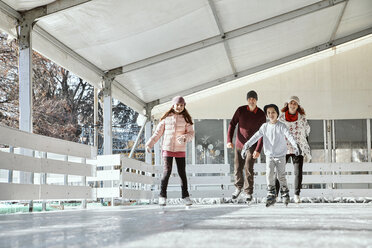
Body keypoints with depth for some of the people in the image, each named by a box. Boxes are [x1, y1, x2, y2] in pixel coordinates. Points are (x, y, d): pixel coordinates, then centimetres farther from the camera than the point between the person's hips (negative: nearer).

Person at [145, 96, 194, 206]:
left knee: (182, 172, 1)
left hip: (180, 149, 1)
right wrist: (149, 144, 3)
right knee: (167, 171, -10)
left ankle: (185, 196, 10)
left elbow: (191, 134, 1)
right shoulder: (166, 118, 5)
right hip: (167, 148, -1)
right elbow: (158, 133, 9)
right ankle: (162, 196, -5)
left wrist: (184, 137, -20)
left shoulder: (186, 119, 6)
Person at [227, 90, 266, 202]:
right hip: (239, 144, 2)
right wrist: (229, 140, -13)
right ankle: (238, 187, 33)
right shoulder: (241, 110, -6)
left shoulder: (261, 115, -9)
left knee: (248, 168, -8)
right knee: (238, 167, 8)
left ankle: (248, 193, 6)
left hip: (252, 145, -2)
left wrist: (258, 150, -17)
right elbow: (232, 124, -1)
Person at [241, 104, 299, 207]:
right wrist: (246, 146, -14)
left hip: (280, 156, -2)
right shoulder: (265, 126, 3)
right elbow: (256, 137, -3)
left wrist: (295, 146, -38)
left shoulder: (281, 126, -6)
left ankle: (285, 194, 20)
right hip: (269, 156, 2)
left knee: (281, 176, 2)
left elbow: (289, 136, -21)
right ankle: (271, 195, -3)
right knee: (269, 175, -9)